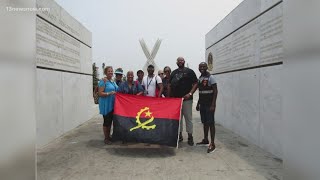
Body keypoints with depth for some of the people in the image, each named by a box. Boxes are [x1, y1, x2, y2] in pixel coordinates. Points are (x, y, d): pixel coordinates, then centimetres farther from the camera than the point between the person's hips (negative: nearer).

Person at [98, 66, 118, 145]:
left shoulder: (113, 81, 14)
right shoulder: (103, 81, -10)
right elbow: (100, 93, -15)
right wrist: (109, 93, -26)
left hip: (112, 104, 8)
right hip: (106, 105, -7)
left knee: (110, 120, 14)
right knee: (106, 121, 0)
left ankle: (109, 136, 27)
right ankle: (106, 138, 13)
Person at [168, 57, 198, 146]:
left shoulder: (189, 71, 2)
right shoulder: (174, 72, 15)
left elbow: (195, 84, -3)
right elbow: (169, 85, 17)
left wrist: (190, 93, -14)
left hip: (186, 99, -4)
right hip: (175, 99, 4)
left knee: (188, 118, 1)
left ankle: (190, 137, 10)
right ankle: (179, 135, 23)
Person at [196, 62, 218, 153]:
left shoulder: (210, 77, -9)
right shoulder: (200, 78, 12)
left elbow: (215, 91, -13)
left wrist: (213, 105, -19)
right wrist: (198, 103, 18)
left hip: (209, 104, -7)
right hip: (202, 104, 7)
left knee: (211, 123, -5)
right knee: (205, 123, 14)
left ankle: (212, 144, 0)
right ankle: (205, 140, 26)